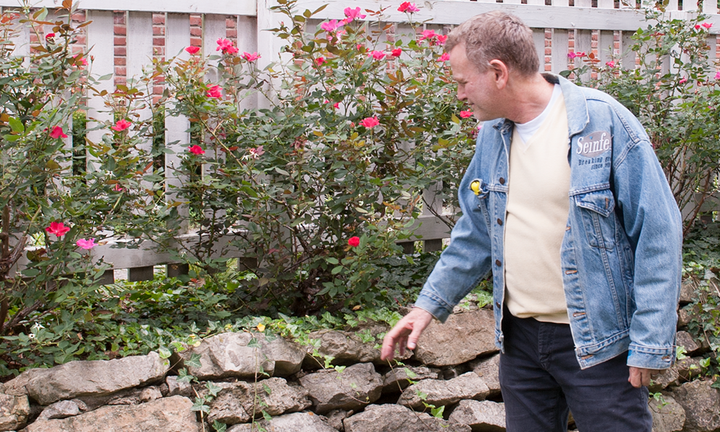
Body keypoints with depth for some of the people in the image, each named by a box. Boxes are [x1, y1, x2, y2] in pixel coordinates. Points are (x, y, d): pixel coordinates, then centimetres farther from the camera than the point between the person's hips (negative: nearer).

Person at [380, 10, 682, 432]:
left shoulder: (604, 122, -14)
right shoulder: (493, 134, 6)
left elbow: (657, 235, -14)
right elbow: (476, 234, 17)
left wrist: (650, 342, -16)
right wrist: (430, 304, 10)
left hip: (597, 340, -6)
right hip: (519, 336, 6)